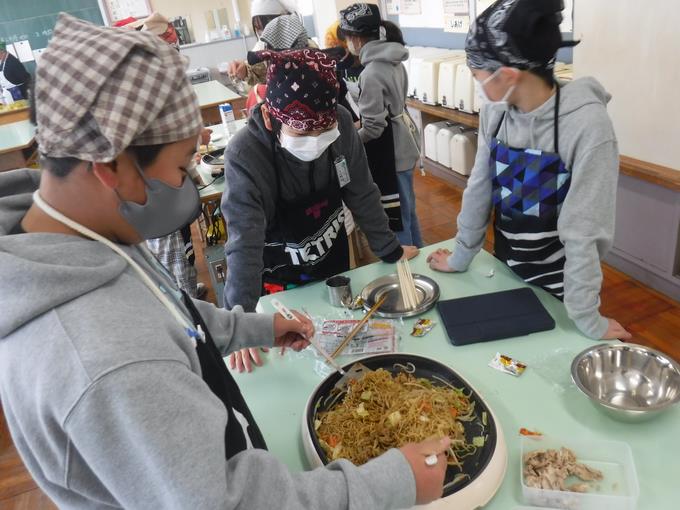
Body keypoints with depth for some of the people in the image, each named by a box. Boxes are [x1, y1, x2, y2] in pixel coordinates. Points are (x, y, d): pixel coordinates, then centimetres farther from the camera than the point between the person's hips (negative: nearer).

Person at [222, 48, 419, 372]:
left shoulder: (341, 124, -22)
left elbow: (361, 193, -10)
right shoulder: (245, 155, -33)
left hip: (335, 261, 4)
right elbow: (244, 245, -35)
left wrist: (390, 250, -4)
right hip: (280, 280, -3)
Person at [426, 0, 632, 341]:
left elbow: (583, 229, -23)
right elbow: (479, 190, 1)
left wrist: (586, 318, -18)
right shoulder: (495, 112, -9)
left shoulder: (586, 124, -24)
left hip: (556, 281, -5)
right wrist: (460, 258, 8)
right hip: (505, 266, 5)